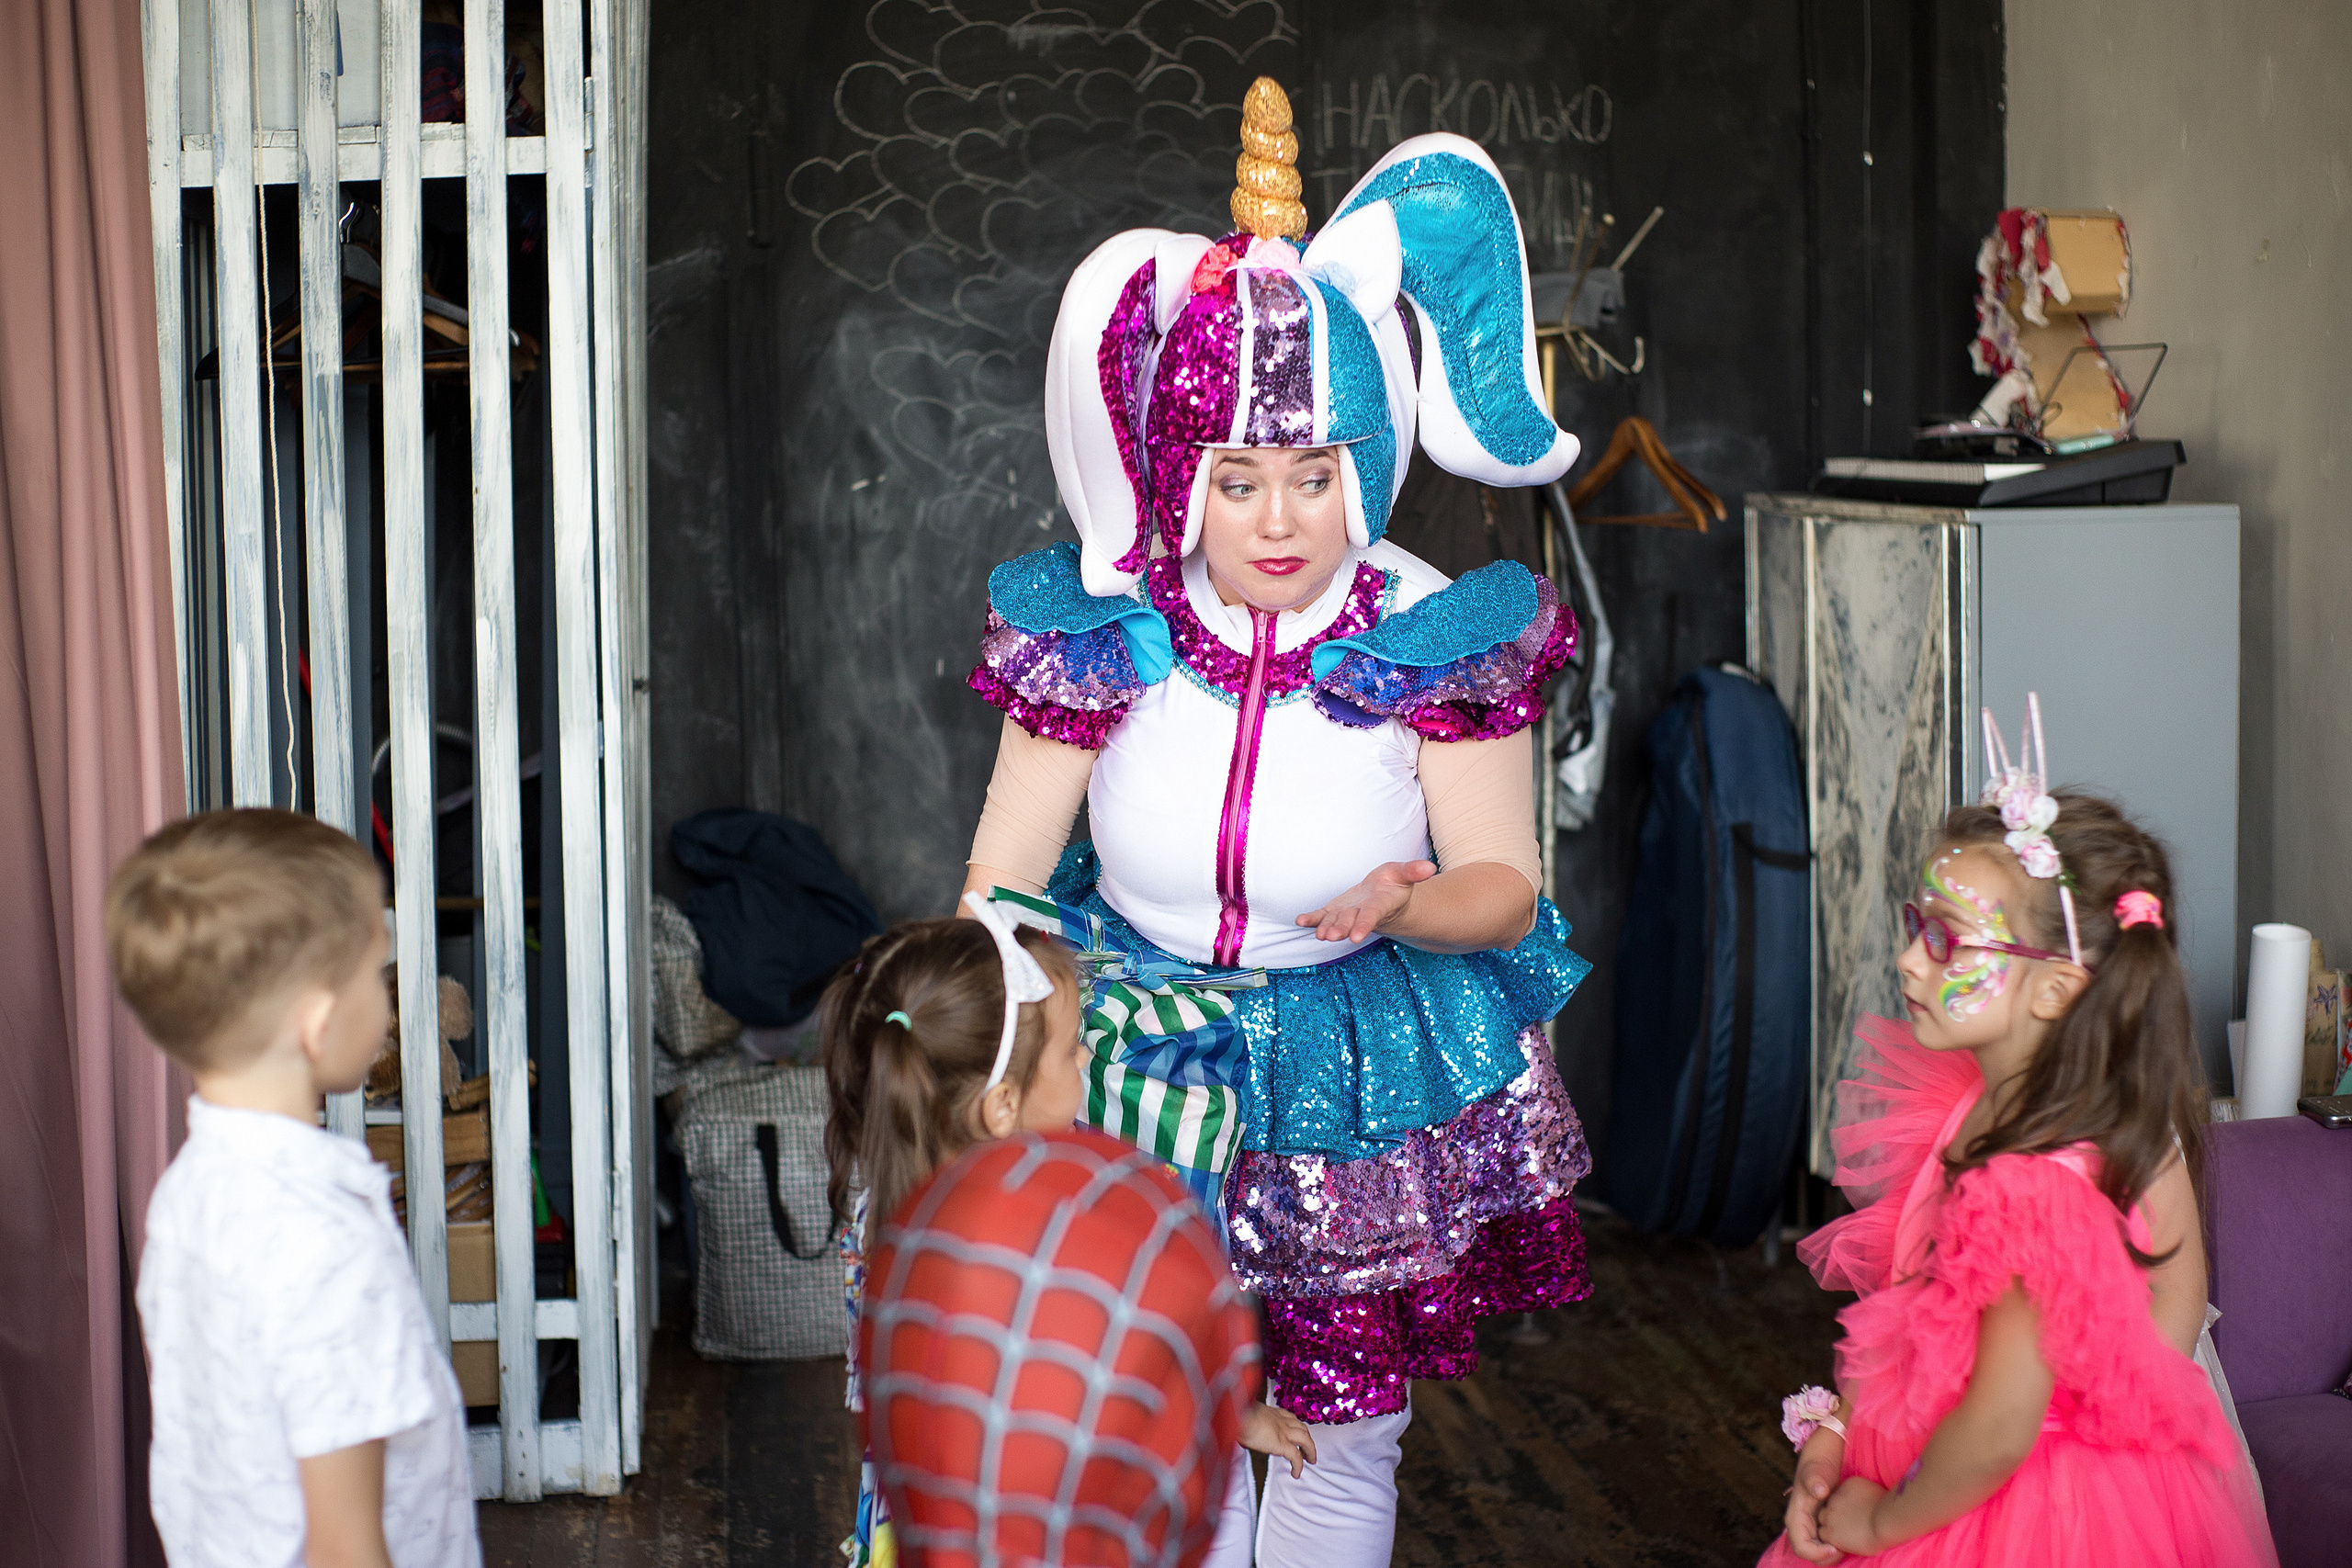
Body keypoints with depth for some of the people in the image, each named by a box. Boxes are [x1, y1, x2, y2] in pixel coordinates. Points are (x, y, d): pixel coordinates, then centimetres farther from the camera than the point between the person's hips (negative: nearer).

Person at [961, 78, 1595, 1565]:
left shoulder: (1438, 643, -14)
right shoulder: (1101, 638, -11)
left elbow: (1507, 884, -7)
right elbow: (1000, 887, -3)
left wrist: (1406, 903, -29)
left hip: (1364, 1089, 0)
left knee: (1344, 1442, 12)